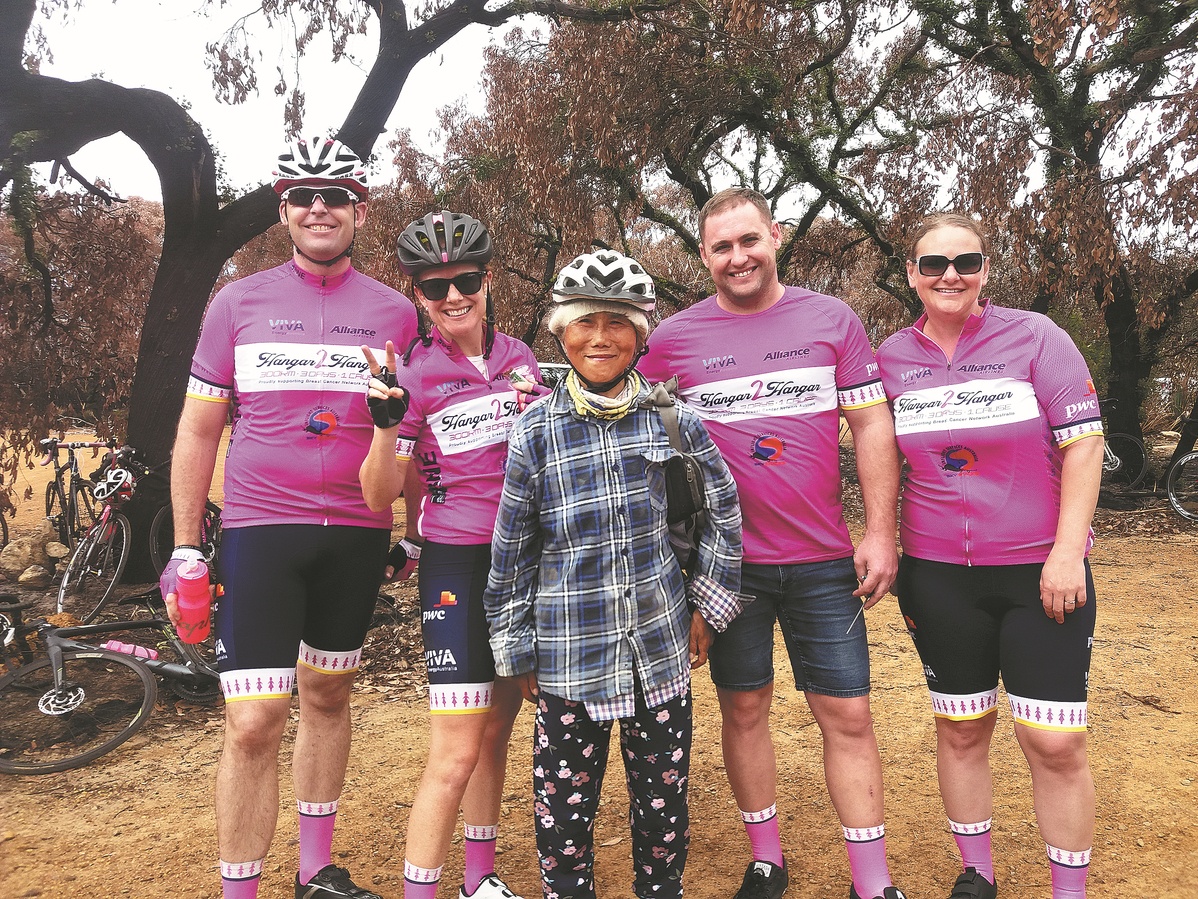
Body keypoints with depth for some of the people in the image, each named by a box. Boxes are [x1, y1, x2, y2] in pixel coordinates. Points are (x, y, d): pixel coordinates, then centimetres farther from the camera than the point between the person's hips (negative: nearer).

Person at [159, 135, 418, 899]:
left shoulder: (395, 313, 4)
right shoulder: (239, 304, 2)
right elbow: (199, 431, 4)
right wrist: (185, 549, 1)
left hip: (357, 535, 2)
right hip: (261, 530, -1)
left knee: (328, 697, 16)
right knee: (254, 724, -5)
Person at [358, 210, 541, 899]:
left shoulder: (519, 358, 4)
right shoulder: (413, 375, -8)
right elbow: (380, 496, -10)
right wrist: (386, 420, -25)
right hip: (458, 564, -5)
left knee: (497, 729, 17)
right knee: (457, 753, -6)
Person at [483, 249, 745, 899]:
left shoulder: (672, 417, -2)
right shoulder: (536, 430, -5)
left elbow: (723, 511, 8)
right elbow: (512, 550, 0)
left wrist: (707, 606, 6)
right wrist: (516, 654, 4)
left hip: (662, 649, 1)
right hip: (570, 657, -1)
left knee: (663, 799, 14)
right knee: (563, 805, 9)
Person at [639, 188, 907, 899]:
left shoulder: (832, 320, 2)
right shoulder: (673, 339, 0)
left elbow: (872, 426, 3)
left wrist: (881, 533, -2)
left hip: (826, 561, 0)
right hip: (727, 561, 0)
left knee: (848, 715, 5)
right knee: (745, 708, 12)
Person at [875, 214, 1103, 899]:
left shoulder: (1035, 337, -3)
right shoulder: (892, 358, 4)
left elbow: (1083, 445, -5)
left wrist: (1067, 552, -12)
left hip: (1041, 572, -2)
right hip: (938, 577, 2)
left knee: (1055, 741, -1)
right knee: (961, 728, 12)